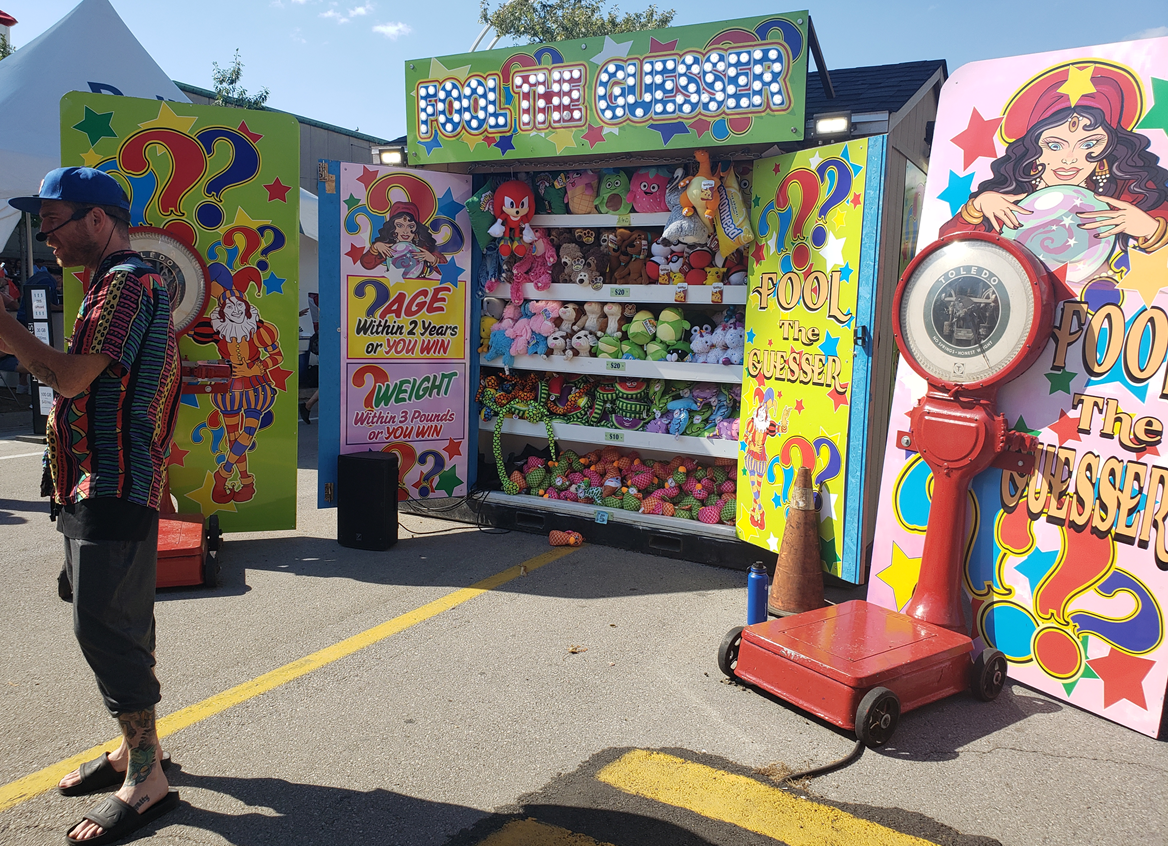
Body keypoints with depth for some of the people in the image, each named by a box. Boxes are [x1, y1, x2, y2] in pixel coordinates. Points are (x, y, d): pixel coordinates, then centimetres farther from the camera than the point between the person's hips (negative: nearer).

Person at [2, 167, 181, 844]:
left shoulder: (128, 282, -13)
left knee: (106, 628, -8)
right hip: (98, 486, 11)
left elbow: (69, 378, -22)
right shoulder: (115, 283, 21)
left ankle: (147, 779, 2)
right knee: (119, 624, 16)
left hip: (113, 489, -11)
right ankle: (139, 746, 29)